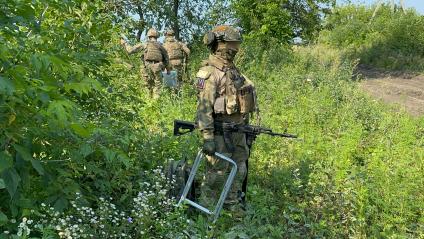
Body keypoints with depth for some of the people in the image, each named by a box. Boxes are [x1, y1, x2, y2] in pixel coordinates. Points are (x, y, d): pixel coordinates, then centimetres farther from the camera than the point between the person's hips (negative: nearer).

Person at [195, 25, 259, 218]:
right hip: (220, 133, -8)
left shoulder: (233, 70, 13)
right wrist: (207, 137, -26)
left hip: (238, 131, 9)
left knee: (238, 171, 16)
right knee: (216, 174, 0)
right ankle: (206, 209, 16)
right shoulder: (209, 73, -15)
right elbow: (204, 107, -21)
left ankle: (233, 204, 31)